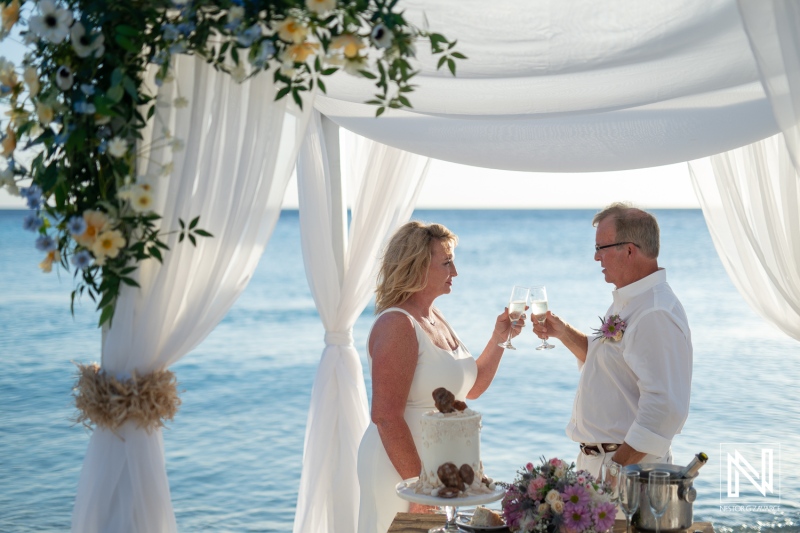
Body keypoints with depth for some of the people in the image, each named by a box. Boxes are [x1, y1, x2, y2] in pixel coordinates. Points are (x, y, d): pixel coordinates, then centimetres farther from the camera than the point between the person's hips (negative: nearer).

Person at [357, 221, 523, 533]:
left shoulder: (435, 318, 10)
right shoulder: (397, 325, -18)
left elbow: (470, 388, 19)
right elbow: (385, 416, -24)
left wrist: (499, 339, 6)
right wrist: (418, 484, -24)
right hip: (403, 468, -9)